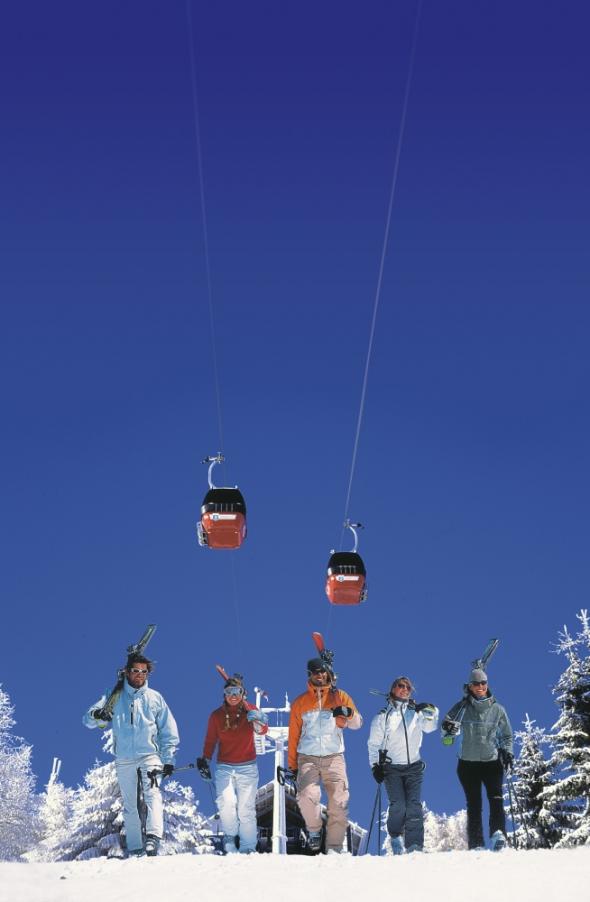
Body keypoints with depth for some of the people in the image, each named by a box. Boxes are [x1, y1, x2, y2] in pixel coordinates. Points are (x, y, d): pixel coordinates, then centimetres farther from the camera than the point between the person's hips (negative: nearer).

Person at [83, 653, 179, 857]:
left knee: (152, 794, -22)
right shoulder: (115, 697, 11)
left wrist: (168, 759, 4)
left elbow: (169, 731, 13)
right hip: (124, 760, 2)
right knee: (130, 805, 4)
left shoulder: (155, 698, 11)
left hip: (149, 755, -1)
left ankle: (153, 837, -34)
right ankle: (135, 849, 9)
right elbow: (89, 720, 5)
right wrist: (96, 714, -20)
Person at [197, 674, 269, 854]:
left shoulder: (249, 711, 0)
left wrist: (259, 722, -36)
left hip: (247, 767, -1)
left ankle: (248, 847, 3)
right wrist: (205, 760, 5)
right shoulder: (216, 715, 5)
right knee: (226, 802, -17)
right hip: (224, 767, 1)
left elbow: (262, 731, -15)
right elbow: (210, 740, 13)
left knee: (246, 808, -4)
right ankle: (230, 837, 1)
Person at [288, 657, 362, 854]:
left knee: (339, 803, -7)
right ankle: (314, 831, 3)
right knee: (307, 796, -23)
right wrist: (293, 765, 12)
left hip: (334, 758, 0)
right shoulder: (300, 702, 11)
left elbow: (357, 723, 0)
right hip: (308, 758, 0)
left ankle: (334, 847, 3)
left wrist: (348, 713, -23)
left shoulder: (340, 697, 8)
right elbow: (294, 735, 14)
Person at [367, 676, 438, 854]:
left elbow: (430, 727, 0)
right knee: (398, 805, -13)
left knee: (414, 806, -9)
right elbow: (374, 743, 6)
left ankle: (414, 847, -8)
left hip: (414, 767, 2)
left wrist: (430, 712, -15)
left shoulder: (416, 713, 12)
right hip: (391, 768, -2)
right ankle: (396, 837, 11)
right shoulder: (382, 716, 6)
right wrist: (375, 765, -2)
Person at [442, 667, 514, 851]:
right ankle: (476, 845, 0)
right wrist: (449, 728, -27)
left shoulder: (497, 709, 6)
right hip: (468, 763, -1)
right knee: (474, 804, -2)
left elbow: (507, 735, 18)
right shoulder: (463, 707, 2)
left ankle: (498, 834, -27)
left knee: (496, 798, -19)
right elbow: (448, 725, -4)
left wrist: (507, 752, 2)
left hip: (492, 762, 1)